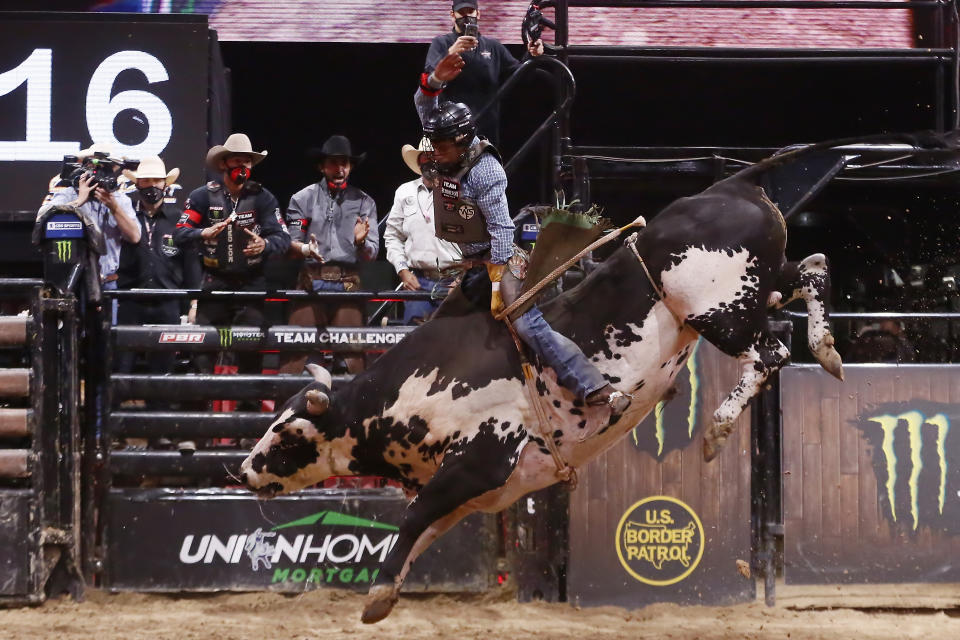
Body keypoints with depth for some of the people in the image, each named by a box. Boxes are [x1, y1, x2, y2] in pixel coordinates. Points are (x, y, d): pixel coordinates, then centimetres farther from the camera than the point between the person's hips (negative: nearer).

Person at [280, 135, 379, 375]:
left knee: (351, 350, -5)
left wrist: (361, 243, -14)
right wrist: (306, 250, -19)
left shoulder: (364, 202, 12)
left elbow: (371, 254, 7)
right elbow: (290, 245, 3)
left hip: (348, 283, 1)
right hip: (311, 280, -1)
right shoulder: (303, 199, 9)